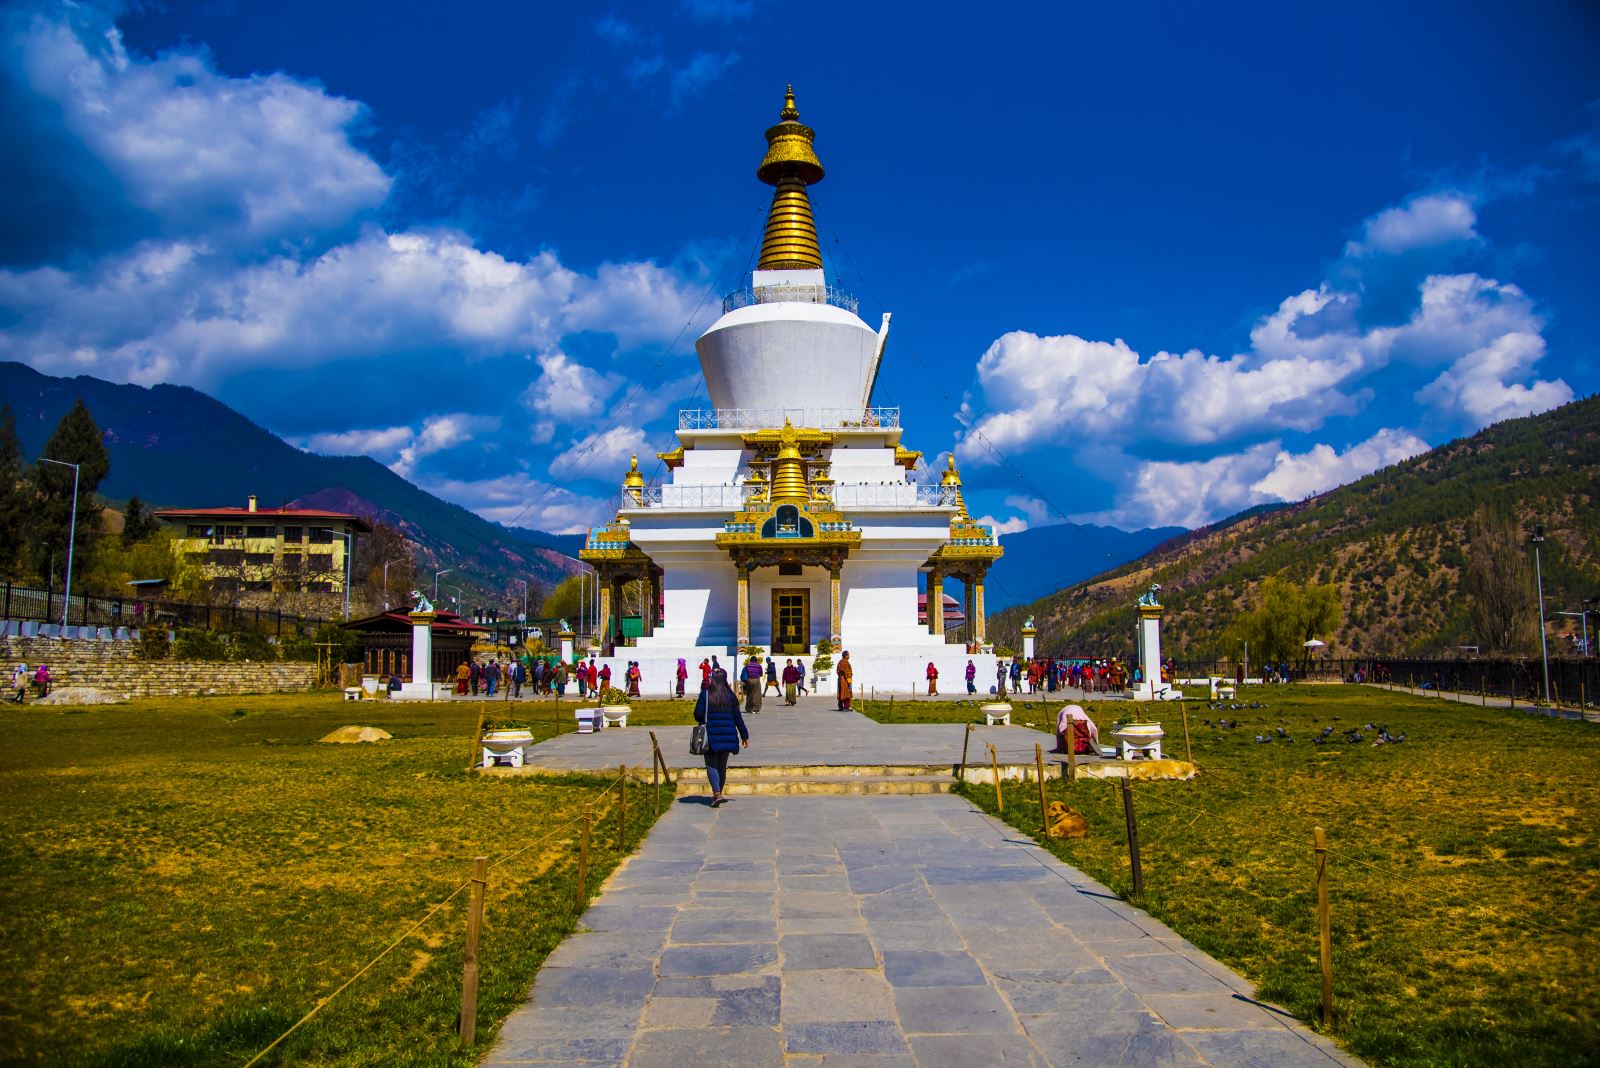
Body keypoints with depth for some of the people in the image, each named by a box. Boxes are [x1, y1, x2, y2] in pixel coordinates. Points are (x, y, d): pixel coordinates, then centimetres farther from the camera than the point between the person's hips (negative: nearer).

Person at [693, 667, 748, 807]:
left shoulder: (705, 694, -7)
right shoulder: (730, 696, 1)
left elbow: (698, 714, -8)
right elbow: (737, 717, 2)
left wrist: (704, 721, 16)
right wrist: (744, 736, 9)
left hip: (711, 735, -3)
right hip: (728, 736, 3)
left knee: (711, 765, 0)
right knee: (722, 765, 16)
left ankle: (717, 794, -17)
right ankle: (718, 794, 25)